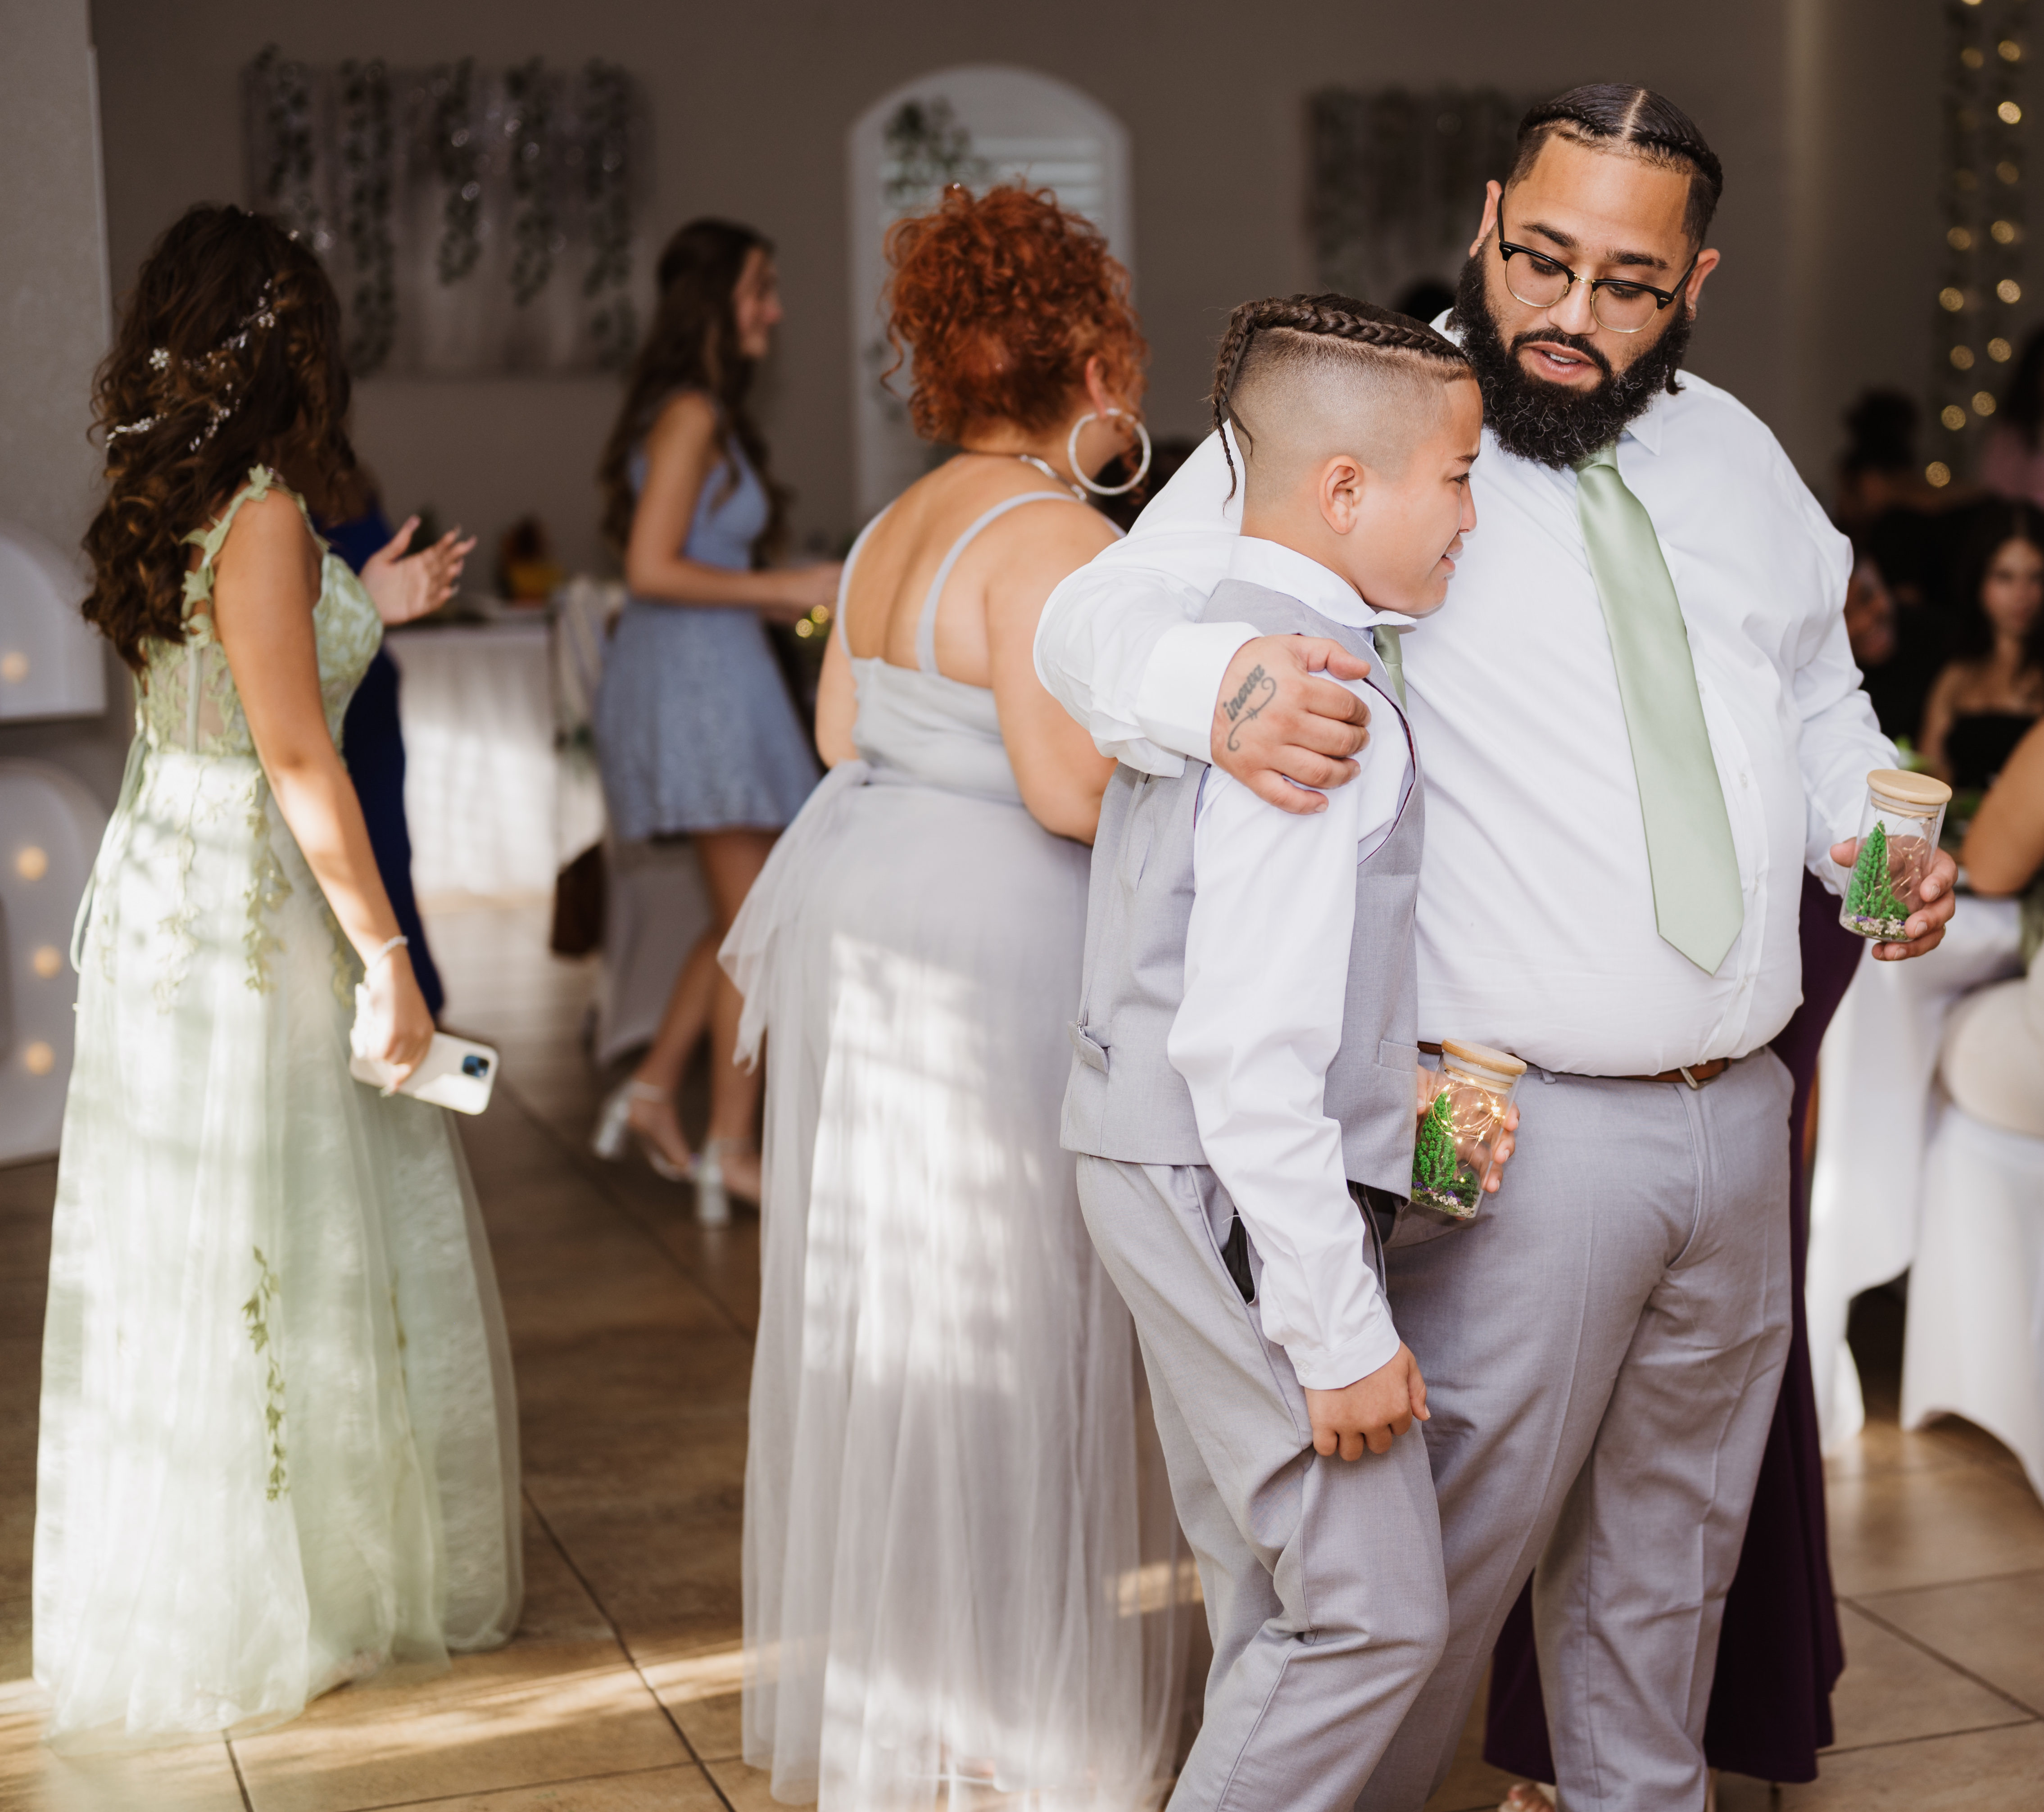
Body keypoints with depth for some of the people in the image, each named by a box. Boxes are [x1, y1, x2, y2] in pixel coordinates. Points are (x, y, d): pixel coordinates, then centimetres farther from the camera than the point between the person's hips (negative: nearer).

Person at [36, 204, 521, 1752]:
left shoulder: (164, 507, 10)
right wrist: (385, 956, -17)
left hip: (164, 888, 9)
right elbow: (297, 760, -19)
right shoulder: (263, 515, -16)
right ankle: (250, 1621, 13)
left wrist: (364, 610, 29)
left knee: (186, 1248, 15)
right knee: (268, 1249, 1)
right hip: (246, 911, -9)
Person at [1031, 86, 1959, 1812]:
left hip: (1739, 1114, 6)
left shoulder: (1735, 455, 11)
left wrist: (1867, 824, 4)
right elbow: (1098, 617, -16)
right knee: (1450, 1552, 0)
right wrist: (1221, 686, -38)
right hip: (1520, 1132, -6)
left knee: (1671, 1545, 21)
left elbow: (1816, 689, 25)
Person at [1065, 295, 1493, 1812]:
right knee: (1379, 1616, -3)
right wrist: (1342, 1331, -21)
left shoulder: (1215, 645, 11)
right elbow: (1247, 1052, -25)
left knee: (1273, 1606, 19)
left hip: (1167, 1171, 11)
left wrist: (1390, 1070, 11)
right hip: (1242, 1193, -11)